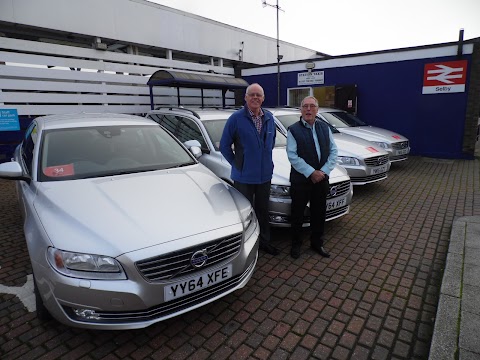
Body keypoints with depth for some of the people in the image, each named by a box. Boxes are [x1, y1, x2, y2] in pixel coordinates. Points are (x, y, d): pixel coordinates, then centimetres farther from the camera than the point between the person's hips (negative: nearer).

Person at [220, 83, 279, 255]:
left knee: (263, 210, 18)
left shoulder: (269, 118, 4)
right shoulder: (236, 118, -11)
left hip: (265, 175, 5)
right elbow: (224, 145, -6)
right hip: (243, 177, -4)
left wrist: (266, 160, 13)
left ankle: (264, 241, 35)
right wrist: (237, 163, -3)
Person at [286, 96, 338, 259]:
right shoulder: (294, 130, -7)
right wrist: (311, 172, -19)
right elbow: (293, 156, -14)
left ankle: (317, 243, 33)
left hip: (321, 178, 4)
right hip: (300, 179, -4)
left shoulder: (324, 128, 7)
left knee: (319, 213, 14)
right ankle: (296, 244, 27)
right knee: (298, 213, 8)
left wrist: (324, 171, -10)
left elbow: (333, 151, 4)